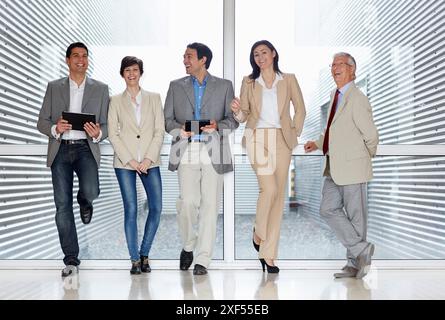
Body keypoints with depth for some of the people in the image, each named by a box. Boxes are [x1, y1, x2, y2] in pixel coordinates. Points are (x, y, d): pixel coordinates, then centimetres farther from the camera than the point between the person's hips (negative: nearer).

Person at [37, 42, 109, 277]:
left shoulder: (100, 89, 10)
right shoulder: (54, 87, 11)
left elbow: (107, 125, 8)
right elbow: (42, 122, 8)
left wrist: (98, 133, -15)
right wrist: (55, 129, -14)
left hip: (86, 148, -1)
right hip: (60, 149, 1)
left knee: (91, 191, -26)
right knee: (62, 205, 1)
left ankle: (84, 201, 15)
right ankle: (71, 260, 13)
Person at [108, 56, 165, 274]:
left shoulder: (154, 98, 10)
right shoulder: (116, 101, 9)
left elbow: (159, 131, 4)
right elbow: (113, 134, 2)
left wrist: (149, 159, -7)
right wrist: (130, 160, -9)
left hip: (150, 161, 1)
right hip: (124, 162, -1)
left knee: (156, 207, -6)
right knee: (130, 210, -2)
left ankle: (144, 254, 12)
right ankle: (135, 259, 9)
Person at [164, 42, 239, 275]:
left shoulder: (224, 86, 13)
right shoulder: (176, 86, 17)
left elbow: (233, 119, 8)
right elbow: (167, 119, 12)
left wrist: (217, 125, -12)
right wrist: (178, 129, -9)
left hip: (213, 152, 0)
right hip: (186, 151, 1)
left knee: (209, 206, -2)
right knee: (187, 202, -10)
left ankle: (203, 260, 7)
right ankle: (188, 245, 18)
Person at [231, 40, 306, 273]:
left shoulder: (288, 80, 9)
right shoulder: (249, 82, 9)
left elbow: (300, 109, 14)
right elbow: (244, 115, 8)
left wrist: (295, 132, 4)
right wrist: (237, 111, -13)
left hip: (281, 140, 2)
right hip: (257, 138, -1)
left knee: (278, 195, 1)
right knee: (269, 189, -18)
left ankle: (269, 254, 9)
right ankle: (258, 235, 10)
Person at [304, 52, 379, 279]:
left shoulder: (357, 99, -15)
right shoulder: (335, 95, 14)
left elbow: (371, 135, -13)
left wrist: (366, 157, 3)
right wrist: (318, 143, 12)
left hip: (351, 167, -9)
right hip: (334, 168, 9)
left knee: (355, 215, 3)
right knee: (328, 210, 8)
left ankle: (355, 264, 17)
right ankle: (361, 250, 17)